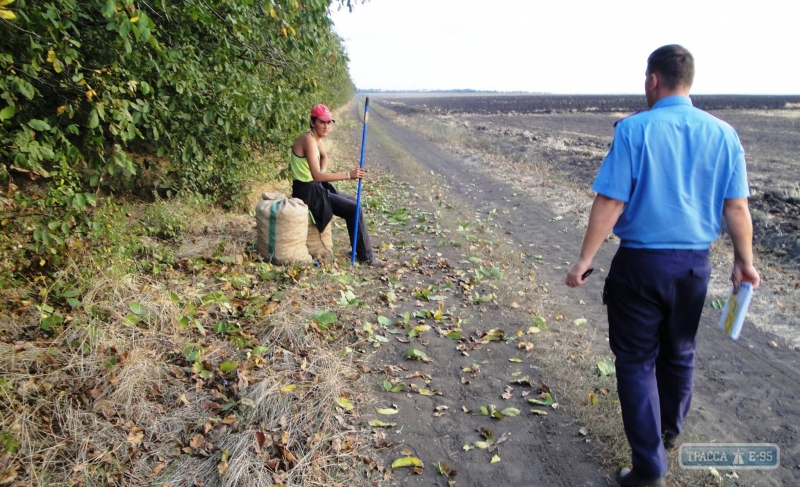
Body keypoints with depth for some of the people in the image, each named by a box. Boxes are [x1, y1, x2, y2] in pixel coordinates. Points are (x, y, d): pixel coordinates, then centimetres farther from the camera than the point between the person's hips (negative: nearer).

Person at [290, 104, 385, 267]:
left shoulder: (316, 137, 8)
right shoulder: (309, 139, -21)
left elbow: (324, 157, 30)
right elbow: (316, 175, -30)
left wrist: (323, 173, 9)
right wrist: (349, 175, -31)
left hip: (314, 187, 10)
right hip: (307, 191, -10)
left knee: (353, 203, 15)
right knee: (354, 209, -10)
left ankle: (360, 250, 20)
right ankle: (366, 256, 2)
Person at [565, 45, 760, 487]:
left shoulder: (634, 129, -13)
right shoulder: (723, 134, 0)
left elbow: (610, 202, -16)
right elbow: (736, 207, 2)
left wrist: (585, 259, -10)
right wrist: (744, 262, 13)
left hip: (640, 263, -4)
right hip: (694, 265, 5)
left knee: (637, 360, 6)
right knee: (679, 353, 23)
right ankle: (669, 430, 44)